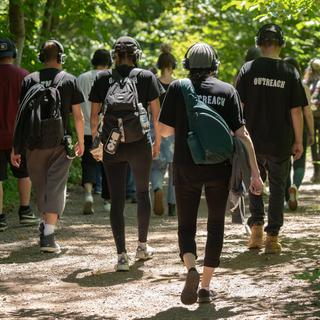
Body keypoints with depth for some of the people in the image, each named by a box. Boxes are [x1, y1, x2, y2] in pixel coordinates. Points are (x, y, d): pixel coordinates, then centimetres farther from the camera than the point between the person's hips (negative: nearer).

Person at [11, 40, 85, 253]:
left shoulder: (29, 81, 3)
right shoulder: (69, 80, 1)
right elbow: (78, 116, 0)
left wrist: (16, 147, 3)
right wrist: (81, 142, 14)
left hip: (35, 143, 2)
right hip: (60, 143, -2)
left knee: (41, 187, 17)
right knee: (56, 188, -3)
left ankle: (45, 225, 30)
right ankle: (48, 235, -14)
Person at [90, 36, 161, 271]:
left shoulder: (103, 79, 4)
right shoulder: (146, 77, 2)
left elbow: (94, 115, 3)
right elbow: (157, 113, 0)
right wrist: (158, 141, 10)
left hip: (112, 145, 0)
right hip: (140, 145, 0)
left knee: (117, 200, 2)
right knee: (143, 192, 20)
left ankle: (122, 256, -5)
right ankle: (143, 246, 28)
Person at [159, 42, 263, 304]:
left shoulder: (178, 88, -1)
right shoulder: (227, 91, 1)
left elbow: (165, 130, -1)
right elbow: (241, 134, -5)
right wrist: (255, 172, -4)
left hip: (186, 167, -1)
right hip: (219, 168, 1)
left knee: (186, 226, 10)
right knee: (216, 225, 16)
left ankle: (191, 268, -19)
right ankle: (206, 287, 13)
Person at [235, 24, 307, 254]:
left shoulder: (248, 70, -4)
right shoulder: (290, 72, -4)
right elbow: (296, 110, -4)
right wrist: (298, 141, 5)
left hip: (254, 141, 0)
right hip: (281, 143, 0)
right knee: (277, 188, 10)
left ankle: (257, 226, 4)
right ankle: (272, 237, 10)